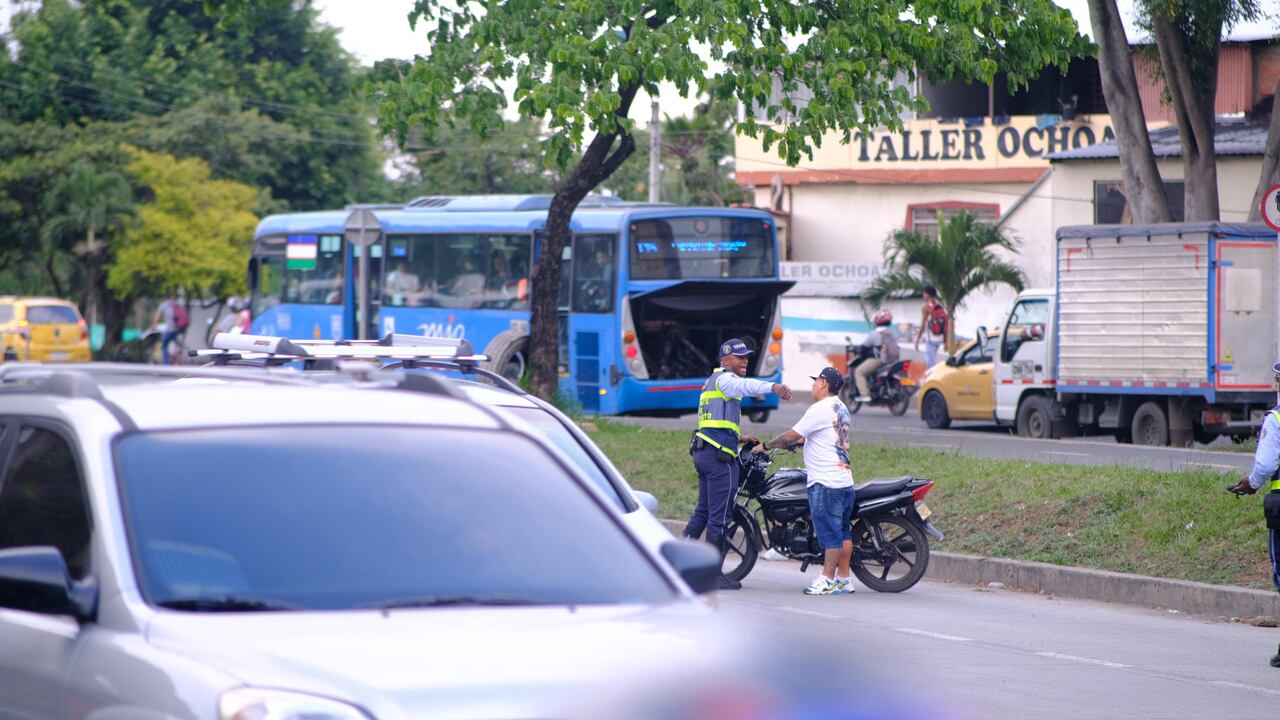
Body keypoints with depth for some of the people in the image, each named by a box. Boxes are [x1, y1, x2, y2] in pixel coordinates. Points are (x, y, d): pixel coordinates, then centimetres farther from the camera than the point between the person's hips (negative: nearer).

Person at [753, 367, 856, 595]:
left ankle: (828, 579, -8)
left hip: (825, 482, -9)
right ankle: (844, 579, 14)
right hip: (844, 480, 9)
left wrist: (765, 446, 2)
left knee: (829, 532, -8)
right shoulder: (840, 408, 16)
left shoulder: (821, 409, -12)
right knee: (842, 531, 11)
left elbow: (792, 436, -10)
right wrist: (798, 442, 30)